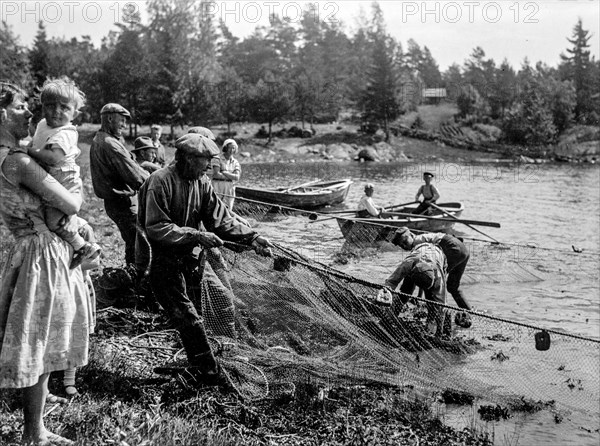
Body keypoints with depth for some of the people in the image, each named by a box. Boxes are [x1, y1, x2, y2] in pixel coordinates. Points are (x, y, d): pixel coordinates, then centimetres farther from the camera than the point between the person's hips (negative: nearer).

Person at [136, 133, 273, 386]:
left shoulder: (201, 183, 2)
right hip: (164, 260, -6)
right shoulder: (160, 182, -19)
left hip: (191, 259, 6)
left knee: (187, 318, 19)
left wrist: (251, 238, -13)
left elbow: (220, 218, 0)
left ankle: (197, 368, 35)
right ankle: (210, 375, -1)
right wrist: (196, 235, -27)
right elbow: (156, 228, -23)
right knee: (189, 319, -8)